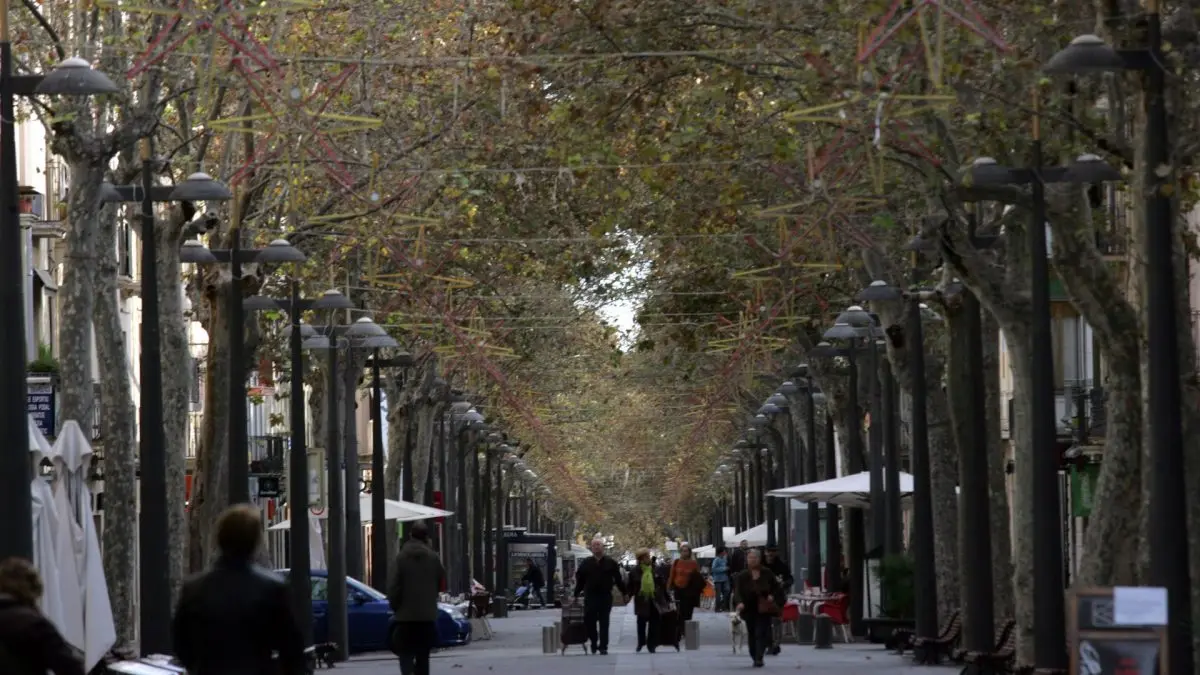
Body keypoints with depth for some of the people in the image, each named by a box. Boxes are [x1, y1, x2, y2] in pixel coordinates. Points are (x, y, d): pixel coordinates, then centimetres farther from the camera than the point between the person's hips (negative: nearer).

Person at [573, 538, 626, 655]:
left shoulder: (611, 563, 4)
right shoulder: (586, 564, 6)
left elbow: (618, 579, 6)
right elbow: (580, 581, 7)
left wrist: (625, 593, 5)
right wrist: (576, 594, 5)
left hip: (606, 597, -1)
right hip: (590, 597, 1)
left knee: (604, 623, 1)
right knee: (590, 622, -1)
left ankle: (603, 646, 4)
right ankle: (594, 644, 15)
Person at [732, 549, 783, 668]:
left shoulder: (767, 574, 2)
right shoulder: (742, 576, 0)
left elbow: (776, 587, 10)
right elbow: (737, 591, -9)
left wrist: (773, 596, -9)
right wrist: (739, 602, -28)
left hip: (764, 609, -2)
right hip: (750, 609, 2)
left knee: (761, 633, -12)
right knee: (751, 634, 9)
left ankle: (759, 658, -17)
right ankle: (755, 658, 23)